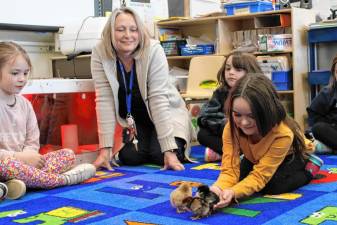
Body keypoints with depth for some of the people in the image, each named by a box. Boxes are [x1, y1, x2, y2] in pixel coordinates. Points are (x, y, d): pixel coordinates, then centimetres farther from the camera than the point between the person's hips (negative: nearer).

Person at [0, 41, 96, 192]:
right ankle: (62, 179, -22)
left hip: (22, 162, 7)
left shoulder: (24, 103, 10)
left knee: (68, 154, -2)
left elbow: (32, 142, 11)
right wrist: (20, 157, -21)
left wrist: (28, 155, -12)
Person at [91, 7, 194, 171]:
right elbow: (104, 100, -21)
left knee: (161, 155, -22)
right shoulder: (100, 53, -20)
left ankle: (178, 147, 14)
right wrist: (105, 149, -26)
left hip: (167, 113, -2)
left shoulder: (153, 50, -26)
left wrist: (169, 150, -33)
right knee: (130, 157, -18)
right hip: (133, 119, 2)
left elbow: (158, 98, -29)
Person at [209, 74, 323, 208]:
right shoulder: (231, 128, -33)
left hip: (291, 154, -5)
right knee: (241, 177, -17)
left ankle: (310, 167, -2)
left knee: (272, 186, -27)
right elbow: (229, 169, -35)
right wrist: (219, 188, -59)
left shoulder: (283, 134, -43)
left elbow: (260, 175, -43)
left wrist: (233, 192, -62)